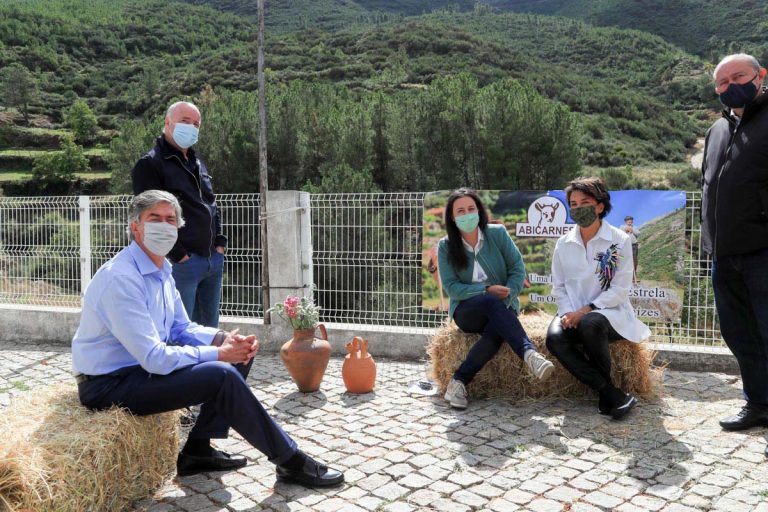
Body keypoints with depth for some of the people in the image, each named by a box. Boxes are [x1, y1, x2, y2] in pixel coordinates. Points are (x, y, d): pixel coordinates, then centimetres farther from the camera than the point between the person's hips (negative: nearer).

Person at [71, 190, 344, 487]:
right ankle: (291, 461, -10)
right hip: (108, 385, -10)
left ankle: (198, 450, 7)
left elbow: (183, 329, 12)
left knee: (240, 352, 5)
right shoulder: (121, 277, -24)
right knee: (221, 375, -26)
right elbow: (154, 358, -28)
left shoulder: (161, 270, 6)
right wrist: (218, 352, -19)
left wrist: (223, 339, -7)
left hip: (145, 365, 10)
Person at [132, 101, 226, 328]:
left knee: (209, 328, 14)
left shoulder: (197, 164, 20)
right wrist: (179, 255, -17)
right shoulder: (150, 164, -6)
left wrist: (220, 243, 11)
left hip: (213, 260, 8)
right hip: (181, 264, -8)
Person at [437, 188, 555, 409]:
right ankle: (528, 352, -45)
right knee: (492, 302, -36)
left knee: (497, 331, -36)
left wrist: (507, 296, -16)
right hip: (466, 311, 0)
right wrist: (487, 290, -18)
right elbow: (451, 287, -6)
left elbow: (517, 269, 0)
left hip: (501, 309, 1)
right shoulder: (445, 246, -1)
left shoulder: (498, 233, 1)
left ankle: (459, 382, -29)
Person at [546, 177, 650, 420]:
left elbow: (620, 290, -8)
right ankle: (613, 395, -25)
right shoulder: (564, 243, 10)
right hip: (574, 314, 4)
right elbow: (559, 287, 11)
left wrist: (586, 310, -17)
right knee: (554, 338, -29)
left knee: (590, 323, -38)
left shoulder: (619, 241, -2)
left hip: (610, 312, -3)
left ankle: (605, 390, -12)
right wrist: (568, 313, -9)